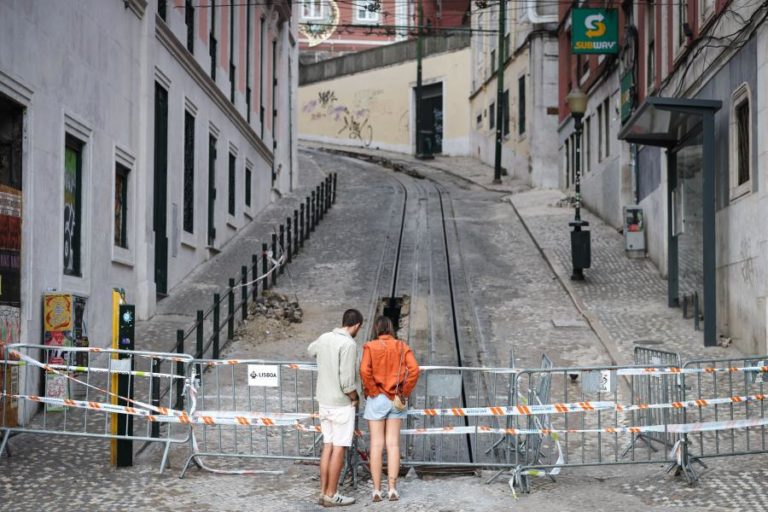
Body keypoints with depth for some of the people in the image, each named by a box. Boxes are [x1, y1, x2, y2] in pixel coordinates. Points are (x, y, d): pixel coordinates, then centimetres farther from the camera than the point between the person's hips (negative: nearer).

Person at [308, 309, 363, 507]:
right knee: (339, 449, -1)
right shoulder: (348, 344, -18)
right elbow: (347, 380, -21)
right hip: (342, 404, -7)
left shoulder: (324, 338, 5)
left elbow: (311, 350, 30)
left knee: (328, 446, 12)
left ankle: (323, 492, 14)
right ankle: (331, 495, 3)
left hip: (325, 401, 7)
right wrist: (355, 399, -6)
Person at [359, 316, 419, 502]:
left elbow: (365, 371, -19)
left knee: (376, 444, 2)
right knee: (393, 444, 6)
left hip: (376, 399, -2)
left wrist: (371, 391, -7)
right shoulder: (402, 346, 2)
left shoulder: (370, 347, -5)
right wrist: (404, 392, 0)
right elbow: (414, 370, -9)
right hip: (395, 400, 2)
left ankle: (377, 490, 3)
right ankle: (392, 488, 3)